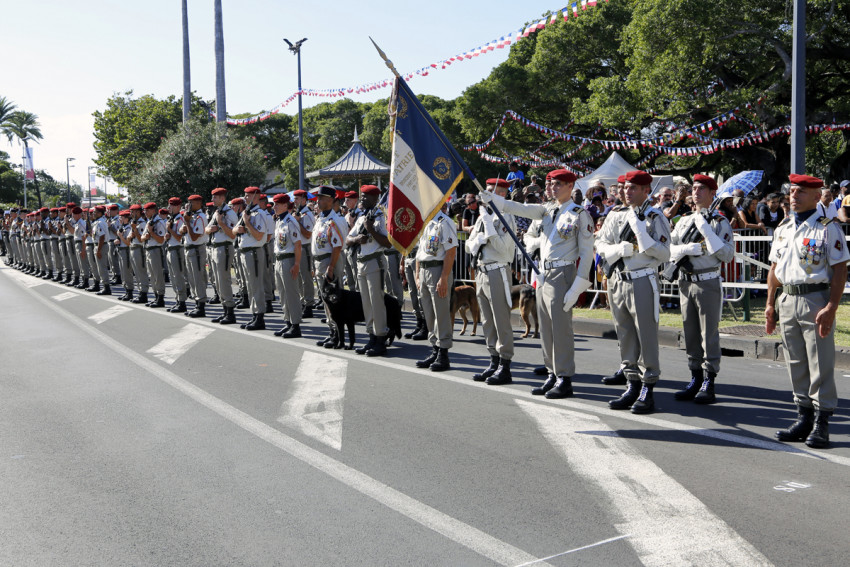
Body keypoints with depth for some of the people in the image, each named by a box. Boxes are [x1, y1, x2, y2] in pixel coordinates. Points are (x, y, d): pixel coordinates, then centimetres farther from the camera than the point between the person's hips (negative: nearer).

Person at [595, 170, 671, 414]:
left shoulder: (656, 218, -3)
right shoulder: (615, 215, 12)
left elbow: (664, 254, -10)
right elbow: (601, 244, 11)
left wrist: (640, 231, -18)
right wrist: (620, 249, -8)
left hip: (643, 281, -5)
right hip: (617, 281, 6)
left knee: (646, 336, -3)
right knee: (625, 336, 10)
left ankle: (648, 389, 3)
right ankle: (632, 385, 20)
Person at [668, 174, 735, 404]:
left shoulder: (719, 222, -3)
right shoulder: (684, 220, 12)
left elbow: (728, 255, -12)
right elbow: (669, 249, 6)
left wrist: (706, 231, -18)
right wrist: (690, 248, -13)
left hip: (708, 283, -5)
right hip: (686, 282, 6)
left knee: (709, 334, -2)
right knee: (691, 334, 11)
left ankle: (709, 384, 3)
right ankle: (695, 380, 20)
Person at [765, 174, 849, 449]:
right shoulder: (782, 229, 13)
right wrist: (770, 304, 13)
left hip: (816, 299, -6)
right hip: (787, 300, 6)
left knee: (821, 365, -2)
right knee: (796, 364, 11)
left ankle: (821, 423, 6)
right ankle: (804, 417, 21)